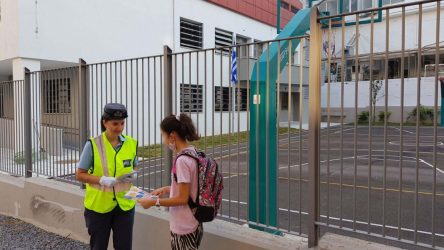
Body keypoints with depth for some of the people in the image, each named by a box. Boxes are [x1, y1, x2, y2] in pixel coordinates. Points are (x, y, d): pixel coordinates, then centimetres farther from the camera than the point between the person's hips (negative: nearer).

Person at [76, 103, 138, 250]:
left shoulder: (131, 144, -2)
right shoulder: (93, 145, -12)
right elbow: (79, 175, -6)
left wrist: (133, 174, -9)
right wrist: (102, 179, -22)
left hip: (125, 204, 2)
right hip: (98, 205, -2)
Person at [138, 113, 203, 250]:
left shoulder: (182, 160, -24)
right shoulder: (193, 154, 3)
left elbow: (182, 198, -21)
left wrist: (154, 202, -14)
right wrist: (167, 189, 12)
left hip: (184, 228, -8)